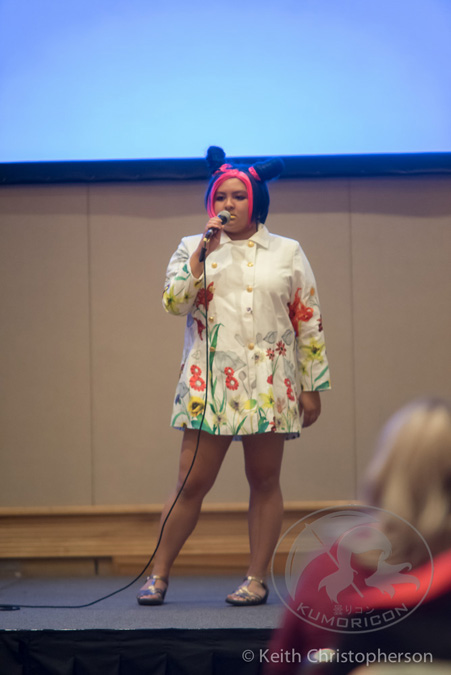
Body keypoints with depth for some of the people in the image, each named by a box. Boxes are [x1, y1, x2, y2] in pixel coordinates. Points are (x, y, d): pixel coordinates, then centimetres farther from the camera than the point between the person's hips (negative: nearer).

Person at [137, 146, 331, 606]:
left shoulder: (287, 253, 8)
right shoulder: (192, 248, 9)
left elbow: (309, 322, 7)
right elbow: (173, 302, -6)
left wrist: (312, 387, 4)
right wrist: (203, 251, -12)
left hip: (270, 385, 1)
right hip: (209, 384, 0)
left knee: (264, 481, 5)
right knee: (192, 482, -2)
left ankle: (257, 579, 13)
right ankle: (158, 574, 7)